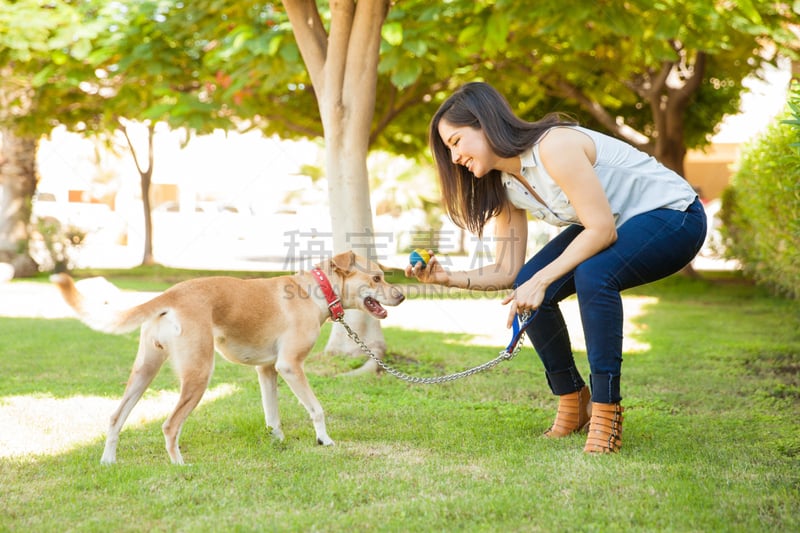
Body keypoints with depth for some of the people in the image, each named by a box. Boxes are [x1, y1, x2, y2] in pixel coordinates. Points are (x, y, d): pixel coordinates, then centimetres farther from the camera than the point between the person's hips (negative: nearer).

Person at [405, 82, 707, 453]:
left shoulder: (555, 147, -28)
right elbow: (507, 271, -2)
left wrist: (542, 280, -26)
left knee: (592, 275, -34)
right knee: (527, 288, -9)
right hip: (615, 225, 9)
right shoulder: (505, 186, -1)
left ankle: (606, 412, -22)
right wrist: (447, 278, -16)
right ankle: (572, 402, 9)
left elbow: (602, 229, -28)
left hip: (675, 216, -8)